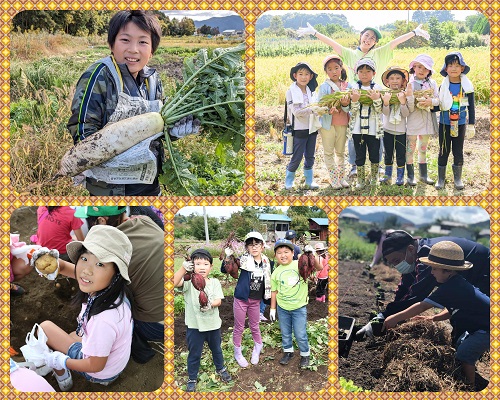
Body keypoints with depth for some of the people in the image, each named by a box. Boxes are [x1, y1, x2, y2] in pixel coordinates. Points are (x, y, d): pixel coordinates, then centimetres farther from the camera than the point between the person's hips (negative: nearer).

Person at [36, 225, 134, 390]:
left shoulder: (104, 319, -42)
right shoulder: (106, 285, -22)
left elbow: (95, 366, -24)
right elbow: (68, 269, -4)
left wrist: (61, 361, -9)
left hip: (100, 374, -7)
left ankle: (63, 378, 21)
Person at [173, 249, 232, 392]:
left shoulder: (214, 282, -5)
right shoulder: (189, 281, -12)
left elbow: (219, 300, -10)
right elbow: (174, 283, -31)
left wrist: (211, 304, -32)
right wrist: (183, 269, -45)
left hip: (213, 324, 3)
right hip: (195, 325, -2)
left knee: (216, 349, 24)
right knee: (194, 354, 12)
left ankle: (220, 368, 49)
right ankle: (192, 379, 32)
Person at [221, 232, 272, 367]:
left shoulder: (266, 262, -2)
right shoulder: (244, 260, -13)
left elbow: (268, 281, 11)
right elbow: (224, 270, -17)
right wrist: (228, 257, -34)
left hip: (255, 300, 3)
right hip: (241, 299, -3)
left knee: (254, 326, 19)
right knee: (239, 327, 10)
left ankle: (258, 346, 46)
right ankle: (237, 353, 29)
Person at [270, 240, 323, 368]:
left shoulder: (300, 265, -11)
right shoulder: (276, 272, -1)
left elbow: (318, 268, -20)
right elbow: (274, 291, 6)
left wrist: (313, 254, -36)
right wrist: (272, 309, 9)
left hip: (299, 307, -3)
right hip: (282, 308, 3)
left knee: (300, 334, 4)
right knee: (285, 333, 16)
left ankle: (305, 354, 27)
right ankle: (288, 351, 39)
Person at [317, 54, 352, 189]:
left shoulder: (347, 86, 2)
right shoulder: (324, 86, -6)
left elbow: (349, 108, -2)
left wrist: (345, 105, -25)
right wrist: (329, 110, -30)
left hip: (342, 123, 3)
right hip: (327, 123, -3)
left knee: (340, 151, 13)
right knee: (329, 152, 3)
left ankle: (341, 177, 23)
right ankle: (333, 178, 14)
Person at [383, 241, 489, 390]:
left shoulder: (451, 288, -27)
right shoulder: (458, 282, 4)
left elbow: (422, 306, -27)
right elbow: (453, 311, 13)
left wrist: (395, 318, -22)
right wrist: (433, 318, 0)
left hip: (488, 328, -11)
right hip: (480, 322, 11)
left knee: (464, 355, -12)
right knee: (460, 344, 17)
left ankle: (470, 386, 5)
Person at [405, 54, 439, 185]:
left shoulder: (432, 83, 7)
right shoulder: (409, 83, -4)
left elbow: (438, 100, 3)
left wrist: (431, 101, -17)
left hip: (427, 119, 4)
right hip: (412, 119, -4)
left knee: (423, 147, 14)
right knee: (410, 147, 2)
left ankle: (423, 174, 23)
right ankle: (410, 175, 11)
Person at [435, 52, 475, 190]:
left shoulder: (467, 86, -4)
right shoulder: (443, 87, -2)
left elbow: (471, 107, 0)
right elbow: (438, 106, 2)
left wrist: (471, 125, 0)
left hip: (460, 124, 0)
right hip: (445, 124, 0)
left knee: (458, 151, 8)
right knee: (444, 151, 7)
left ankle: (457, 178, 22)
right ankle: (441, 178, 18)